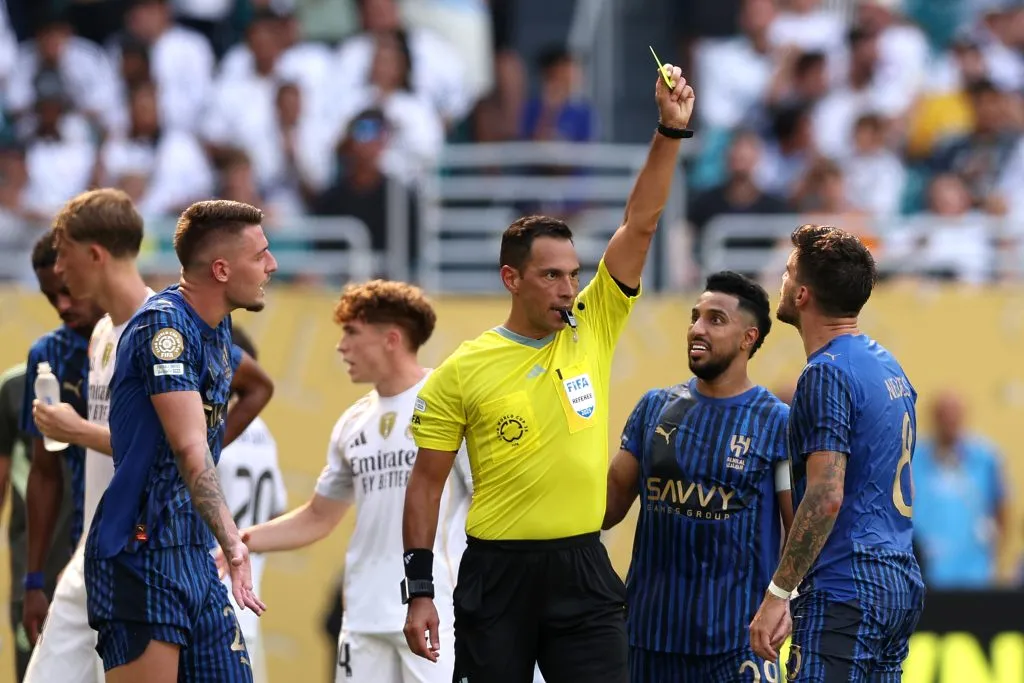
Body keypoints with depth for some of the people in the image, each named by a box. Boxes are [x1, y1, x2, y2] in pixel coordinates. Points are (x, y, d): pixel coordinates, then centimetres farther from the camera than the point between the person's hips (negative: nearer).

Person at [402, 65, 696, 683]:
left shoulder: (593, 329, 5)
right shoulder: (462, 371, -2)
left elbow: (641, 225, -1)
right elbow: (428, 481, 2)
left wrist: (672, 131, -11)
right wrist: (419, 591, -2)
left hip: (583, 569, 2)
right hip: (498, 571, -2)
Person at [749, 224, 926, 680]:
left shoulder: (827, 374, -13)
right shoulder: (888, 366, 17)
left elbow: (825, 497, -21)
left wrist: (778, 594, -20)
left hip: (845, 591, -10)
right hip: (900, 584, 10)